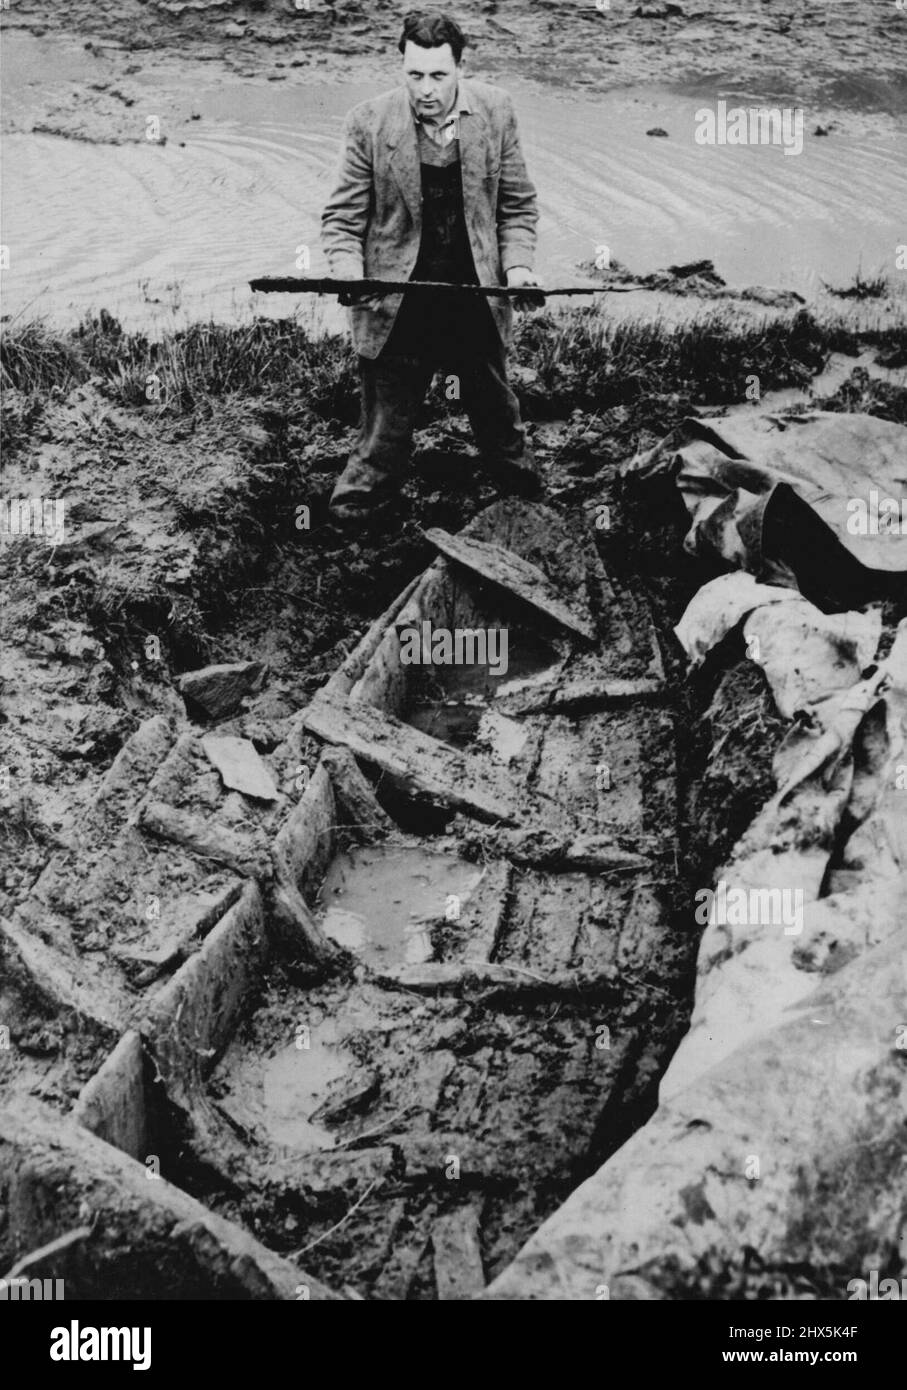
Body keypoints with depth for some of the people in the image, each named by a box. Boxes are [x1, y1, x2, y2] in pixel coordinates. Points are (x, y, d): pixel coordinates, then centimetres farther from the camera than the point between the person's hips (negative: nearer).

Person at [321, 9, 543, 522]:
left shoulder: (496, 112, -3)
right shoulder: (370, 123, -9)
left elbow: (518, 204, 5)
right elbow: (344, 217, -4)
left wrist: (518, 265, -10)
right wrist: (348, 274, -22)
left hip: (479, 306, 3)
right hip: (397, 313, -2)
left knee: (501, 426, 20)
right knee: (383, 445, 5)